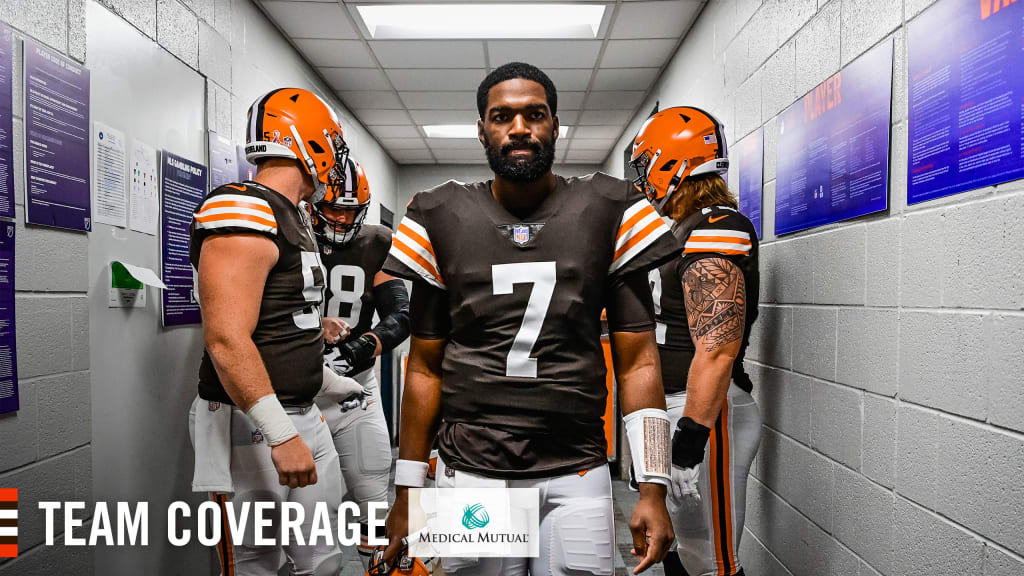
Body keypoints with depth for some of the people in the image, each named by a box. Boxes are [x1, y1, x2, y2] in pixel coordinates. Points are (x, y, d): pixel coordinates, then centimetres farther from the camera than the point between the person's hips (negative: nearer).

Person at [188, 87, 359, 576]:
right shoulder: (244, 212, -18)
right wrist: (280, 434, -25)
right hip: (250, 425, -9)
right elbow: (226, 340, -25)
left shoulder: (292, 217, 14)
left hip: (302, 417, 9)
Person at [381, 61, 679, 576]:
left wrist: (653, 488, -7)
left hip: (577, 477, 0)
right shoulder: (443, 221, 1)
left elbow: (637, 363, -1)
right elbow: (426, 368, 4)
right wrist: (407, 491, 5)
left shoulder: (608, 215, -2)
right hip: (469, 475, 1)